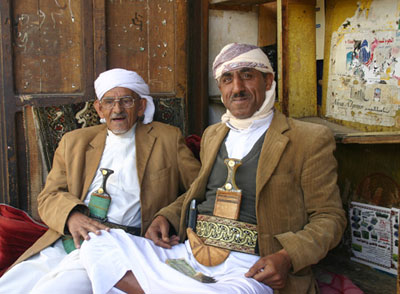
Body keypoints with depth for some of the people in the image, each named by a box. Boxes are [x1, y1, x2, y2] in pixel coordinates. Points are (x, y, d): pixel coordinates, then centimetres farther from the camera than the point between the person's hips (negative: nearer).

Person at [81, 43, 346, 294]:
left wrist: (287, 257, -17)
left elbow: (329, 217, 1)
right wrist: (166, 217, 9)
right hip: (187, 254, 6)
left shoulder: (310, 140, 0)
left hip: (249, 269, -5)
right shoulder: (212, 135, 20)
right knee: (97, 245, -13)